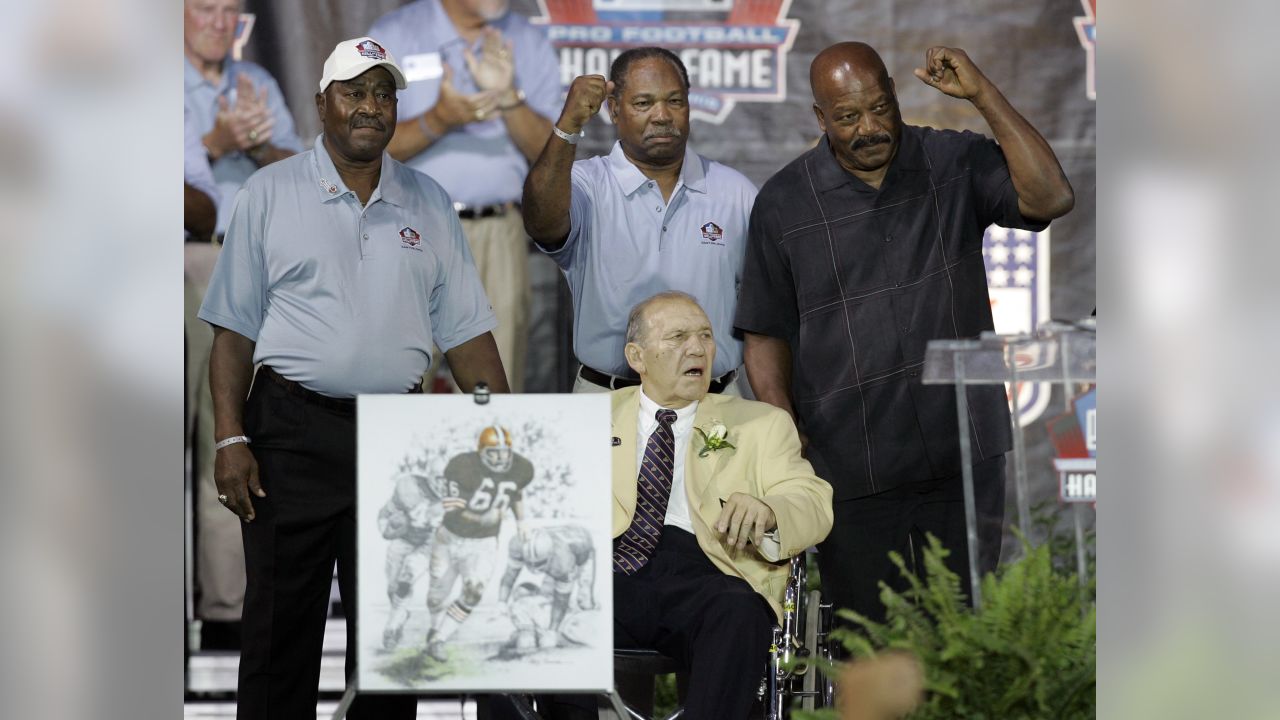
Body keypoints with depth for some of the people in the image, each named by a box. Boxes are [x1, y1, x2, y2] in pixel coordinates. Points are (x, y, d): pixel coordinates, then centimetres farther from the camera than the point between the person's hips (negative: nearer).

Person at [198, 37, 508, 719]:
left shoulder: (428, 203, 12)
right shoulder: (271, 194, 4)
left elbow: (466, 331, 11)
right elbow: (234, 329, 2)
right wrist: (230, 439, -8)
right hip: (293, 432, -2)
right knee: (281, 629, 0)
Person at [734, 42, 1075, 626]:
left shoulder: (953, 164, 4)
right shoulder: (784, 203, 3)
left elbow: (1049, 198, -12)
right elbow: (766, 334, 6)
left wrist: (982, 95, -14)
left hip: (963, 453, 1)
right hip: (852, 466, -1)